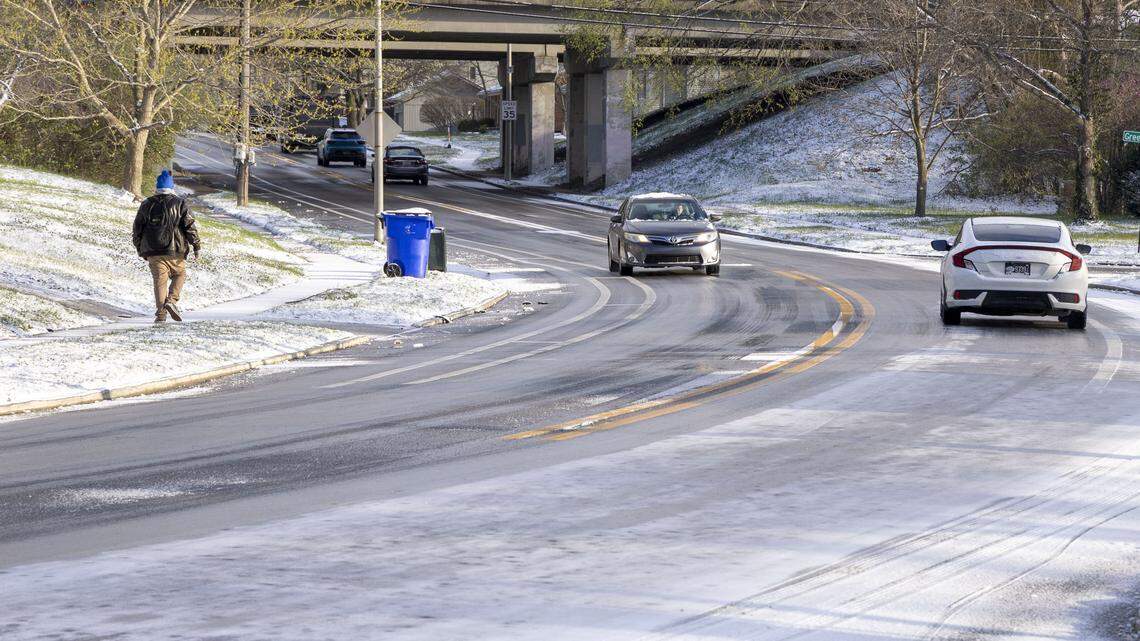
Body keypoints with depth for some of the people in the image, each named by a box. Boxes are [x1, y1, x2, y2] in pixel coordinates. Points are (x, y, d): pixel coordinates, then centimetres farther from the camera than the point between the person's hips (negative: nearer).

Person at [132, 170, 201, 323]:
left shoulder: (146, 205, 8)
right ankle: (172, 300, -5)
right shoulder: (180, 204, 0)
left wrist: (140, 249, 23)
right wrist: (197, 245, 2)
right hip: (175, 251, -2)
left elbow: (137, 228, 12)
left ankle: (160, 313, -4)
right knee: (179, 274, 17)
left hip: (152, 252, 2)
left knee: (160, 281, 3)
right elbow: (190, 226, -5)